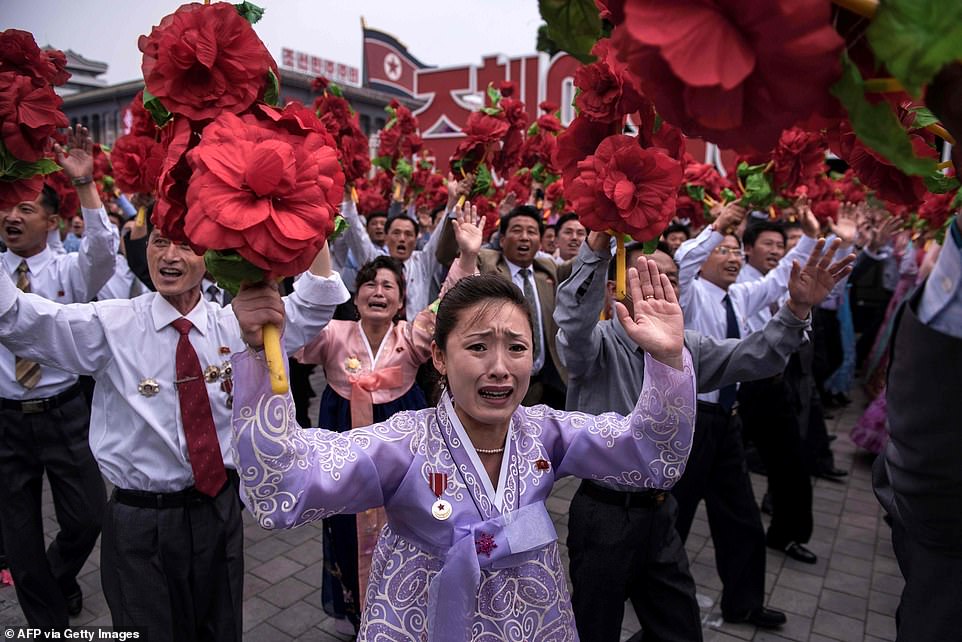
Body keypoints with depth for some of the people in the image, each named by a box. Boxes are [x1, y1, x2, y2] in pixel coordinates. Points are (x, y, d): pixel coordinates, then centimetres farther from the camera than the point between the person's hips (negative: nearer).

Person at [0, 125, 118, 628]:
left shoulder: (70, 271, -4)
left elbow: (103, 250, -23)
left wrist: (84, 182, -34)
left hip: (64, 412, -2)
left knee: (87, 518, 5)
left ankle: (58, 577, 40)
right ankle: (47, 620, 34)